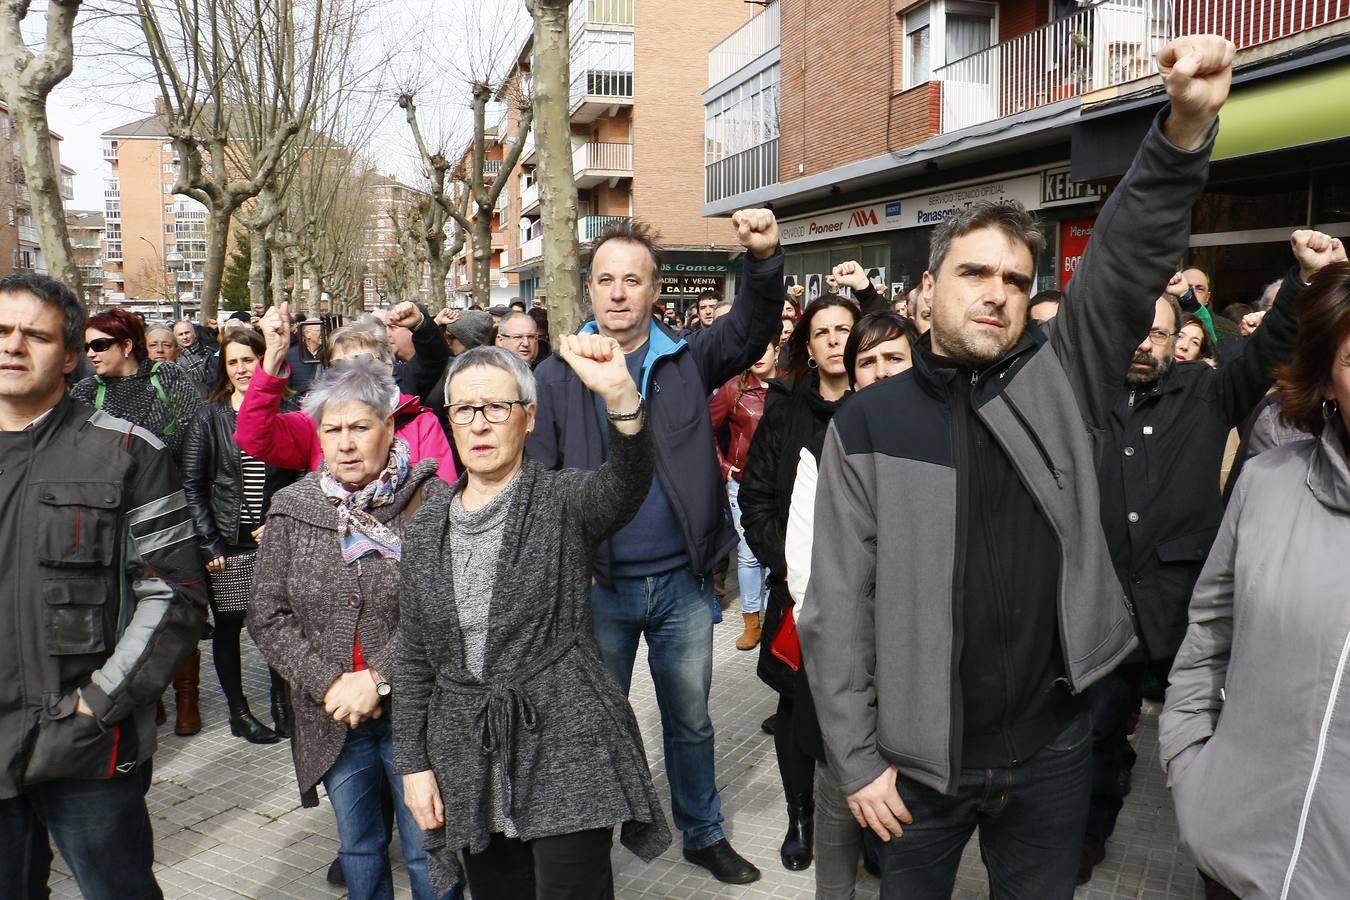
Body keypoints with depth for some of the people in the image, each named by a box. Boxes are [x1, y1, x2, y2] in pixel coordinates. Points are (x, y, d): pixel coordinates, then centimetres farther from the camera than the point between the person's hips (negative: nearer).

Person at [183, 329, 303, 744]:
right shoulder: (210, 416, 1)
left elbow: (300, 476, 6)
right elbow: (192, 486, 0)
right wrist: (210, 544, -6)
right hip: (228, 543, 0)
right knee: (228, 628, 8)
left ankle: (282, 702, 24)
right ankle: (238, 711, 23)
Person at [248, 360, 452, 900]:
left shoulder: (431, 502, -10)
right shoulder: (292, 509, 1)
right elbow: (268, 616, 0)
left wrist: (377, 679, -18)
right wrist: (327, 684, -11)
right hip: (332, 717, 3)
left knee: (428, 854, 9)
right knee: (357, 848, 21)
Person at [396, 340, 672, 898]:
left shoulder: (564, 501, -6)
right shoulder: (426, 529, 6)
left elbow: (627, 483, -30)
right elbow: (414, 660, 10)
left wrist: (620, 396, -47)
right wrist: (413, 764, 7)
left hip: (568, 751, -4)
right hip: (469, 760, 4)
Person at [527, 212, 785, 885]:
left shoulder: (686, 360, 1)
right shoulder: (555, 375, -2)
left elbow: (751, 329, -14)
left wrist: (764, 259, -32)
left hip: (682, 580, 1)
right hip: (598, 585, -1)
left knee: (691, 721, 18)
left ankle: (704, 834, 39)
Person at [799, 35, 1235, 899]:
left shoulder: (1062, 381, -1)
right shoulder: (867, 423, -8)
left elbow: (1132, 258, -14)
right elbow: (840, 606, -8)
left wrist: (1185, 132, -30)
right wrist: (857, 759, -8)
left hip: (1054, 748, 2)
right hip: (919, 759, -2)